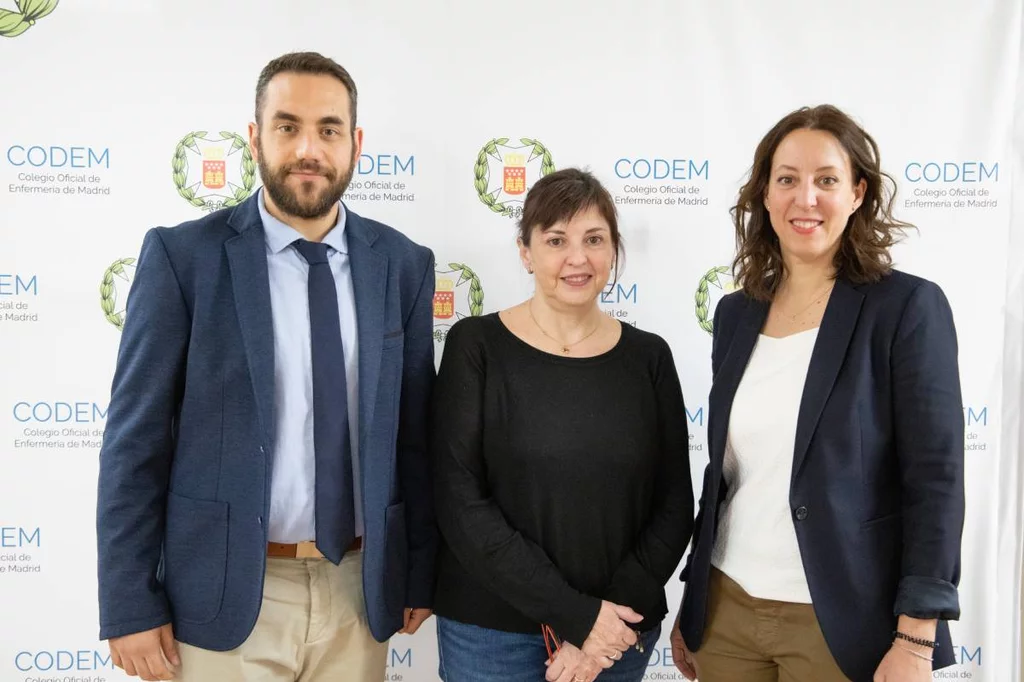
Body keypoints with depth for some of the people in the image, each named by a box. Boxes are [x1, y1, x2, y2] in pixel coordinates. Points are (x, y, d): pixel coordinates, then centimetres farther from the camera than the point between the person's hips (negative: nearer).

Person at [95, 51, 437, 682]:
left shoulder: (404, 264, 1)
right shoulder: (182, 256, -7)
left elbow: (416, 432, 5)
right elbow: (135, 440, -6)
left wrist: (419, 575, 7)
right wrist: (130, 606, -7)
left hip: (360, 587, 3)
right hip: (223, 591, -2)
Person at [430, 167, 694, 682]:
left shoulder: (648, 356, 0)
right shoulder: (476, 346, -7)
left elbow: (674, 505, 0)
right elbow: (460, 502, -12)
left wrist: (609, 614, -11)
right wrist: (575, 614, -15)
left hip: (618, 631, 2)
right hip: (490, 627, -2)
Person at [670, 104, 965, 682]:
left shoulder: (907, 307, -9)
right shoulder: (736, 314, 5)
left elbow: (936, 480, -11)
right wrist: (692, 605, 14)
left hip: (842, 624, -4)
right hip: (728, 609, 5)